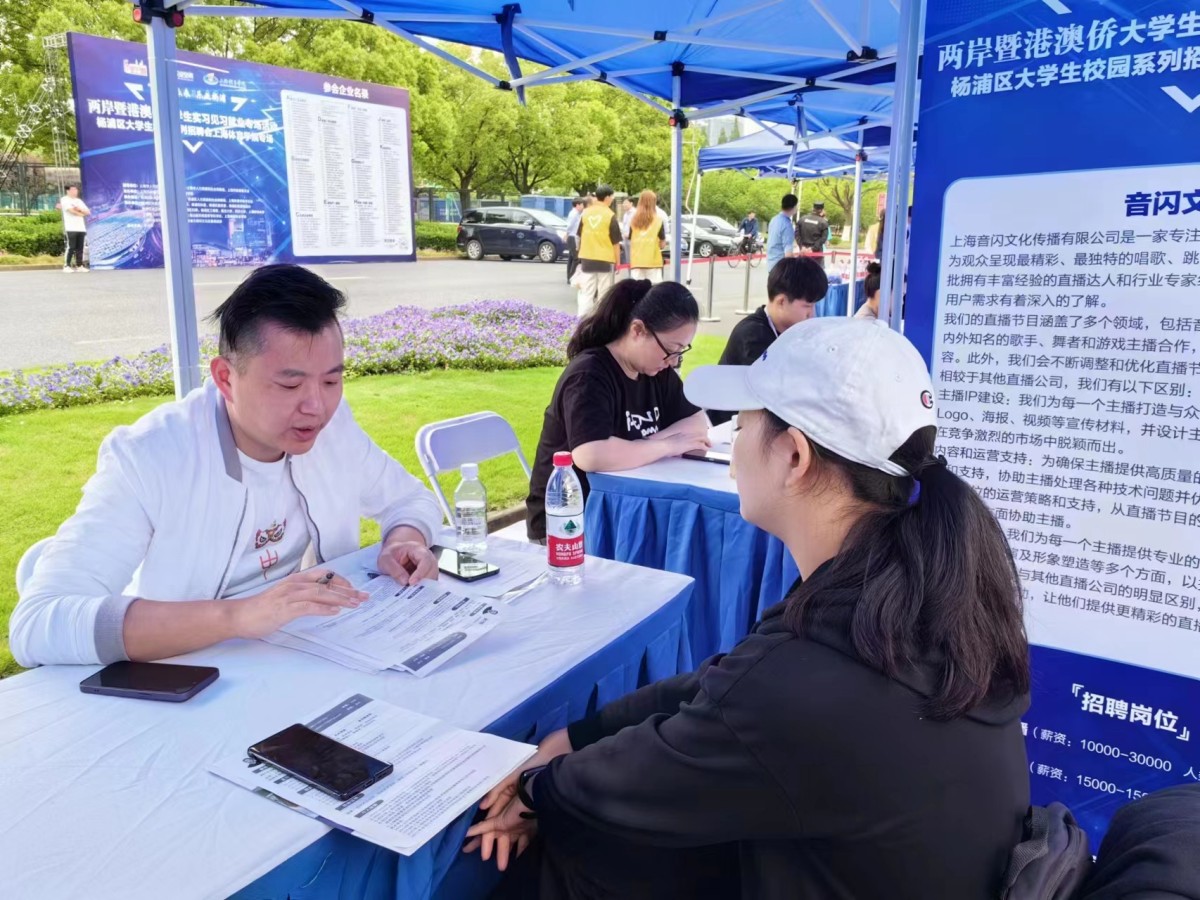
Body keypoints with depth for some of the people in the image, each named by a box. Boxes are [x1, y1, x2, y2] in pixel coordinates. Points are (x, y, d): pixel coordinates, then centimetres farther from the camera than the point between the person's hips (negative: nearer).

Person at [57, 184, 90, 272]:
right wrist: (81, 213, 3)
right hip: (71, 228, -6)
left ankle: (79, 266, 4)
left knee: (80, 248, 2)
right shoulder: (65, 200, 2)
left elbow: (88, 212, 13)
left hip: (81, 228, 6)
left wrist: (79, 209, -4)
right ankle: (66, 266, -6)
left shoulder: (79, 201, 21)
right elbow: (71, 210, -12)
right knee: (71, 247, -10)